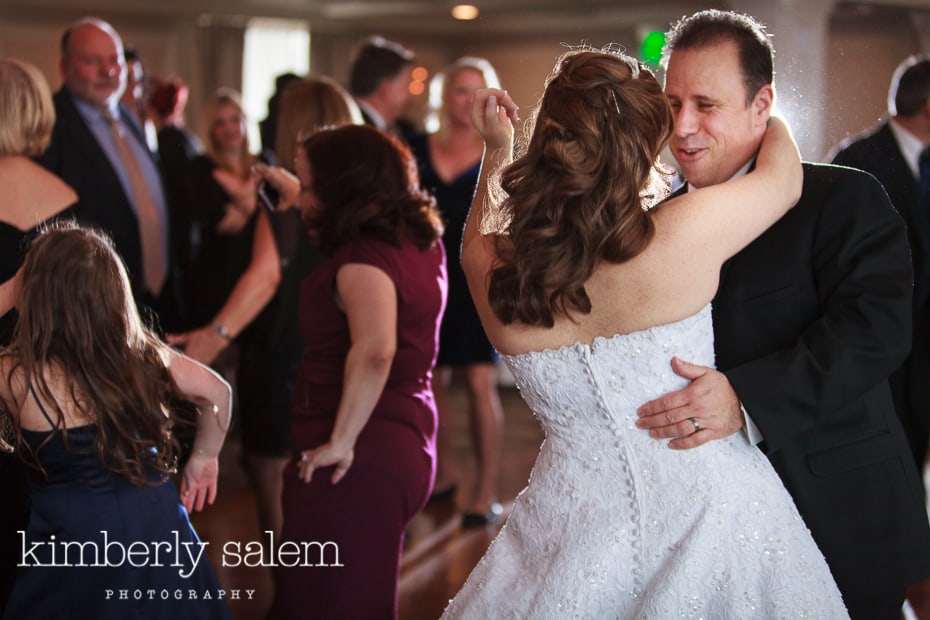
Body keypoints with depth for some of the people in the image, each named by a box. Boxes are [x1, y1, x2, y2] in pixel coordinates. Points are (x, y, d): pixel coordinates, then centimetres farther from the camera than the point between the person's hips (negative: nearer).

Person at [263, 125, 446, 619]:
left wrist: (341, 441, -25)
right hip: (406, 443, 10)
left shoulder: (363, 258, -17)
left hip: (357, 459, -10)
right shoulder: (423, 241, 10)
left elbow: (373, 351, -35)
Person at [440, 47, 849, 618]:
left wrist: (497, 149, 20)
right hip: (707, 502, -2)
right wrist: (768, 114, 19)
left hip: (577, 521, 3)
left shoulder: (492, 270, -12)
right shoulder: (685, 234, -22)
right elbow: (785, 176, 0)